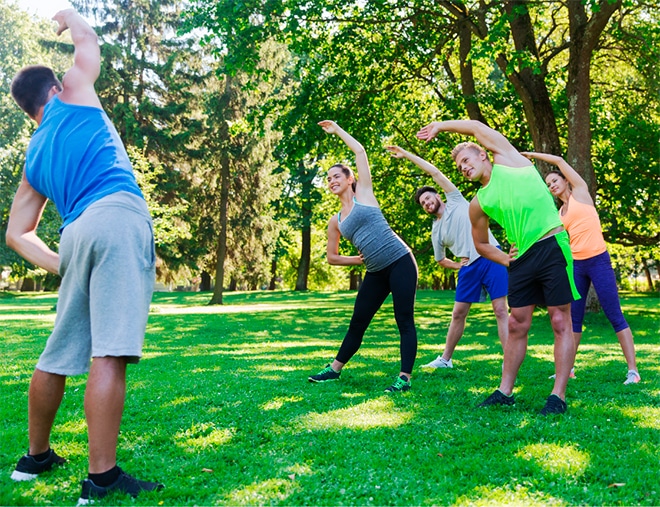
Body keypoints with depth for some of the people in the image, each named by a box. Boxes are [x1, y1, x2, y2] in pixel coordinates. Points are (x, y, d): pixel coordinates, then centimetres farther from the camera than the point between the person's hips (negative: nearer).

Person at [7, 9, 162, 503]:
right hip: (118, 216, -6)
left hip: (75, 233, 6)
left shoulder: (34, 158, 28)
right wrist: (69, 17, 54)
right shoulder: (73, 97, 19)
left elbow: (17, 233, 24)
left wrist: (63, 267, 18)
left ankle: (36, 457, 32)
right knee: (109, 354, -14)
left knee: (59, 354, 17)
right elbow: (88, 41, 34)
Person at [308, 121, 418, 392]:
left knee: (404, 321, -7)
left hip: (400, 262, -5)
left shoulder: (363, 193, 3)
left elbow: (360, 151, 0)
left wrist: (337, 130, 11)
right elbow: (332, 257, 18)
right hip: (376, 274, 5)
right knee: (357, 323, 11)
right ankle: (335, 369, 24)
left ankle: (405, 377, -5)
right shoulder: (335, 222, 12)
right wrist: (358, 259, 3)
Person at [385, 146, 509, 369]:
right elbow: (440, 260, 26)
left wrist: (407, 154, 7)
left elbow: (436, 173, 2)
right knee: (458, 314, 8)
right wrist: (458, 266, 6)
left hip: (491, 258, -5)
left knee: (501, 310, -10)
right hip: (469, 267, 5)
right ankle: (445, 359, 20)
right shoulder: (436, 231, 15)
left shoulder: (456, 202, 7)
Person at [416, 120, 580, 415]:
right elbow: (480, 243, 23)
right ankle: (505, 391, 15)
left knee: (561, 323, -5)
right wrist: (505, 259, 8)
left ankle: (558, 396, -4)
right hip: (522, 258, 5)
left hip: (552, 246, -5)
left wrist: (440, 125, 17)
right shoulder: (478, 204, 13)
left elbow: (476, 127, 7)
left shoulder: (507, 159, 5)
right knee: (517, 326, 8)